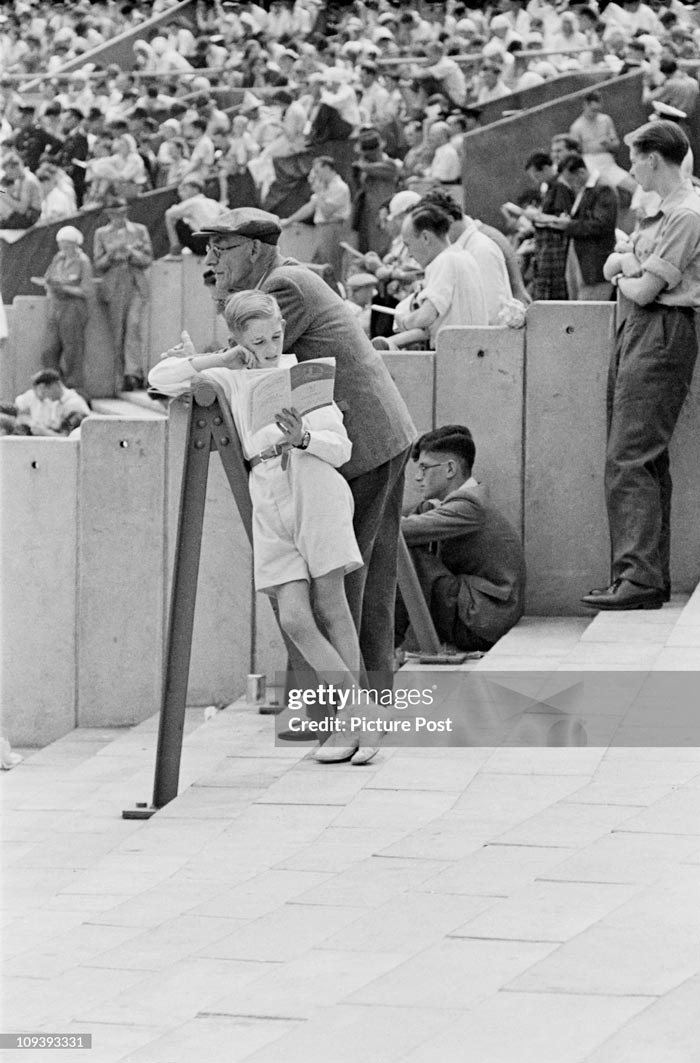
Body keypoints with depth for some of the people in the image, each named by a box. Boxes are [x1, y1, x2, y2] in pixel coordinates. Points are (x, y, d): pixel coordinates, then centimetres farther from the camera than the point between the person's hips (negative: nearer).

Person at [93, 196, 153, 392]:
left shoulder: (140, 230, 10)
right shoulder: (101, 234, 11)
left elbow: (148, 260, 7)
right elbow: (98, 265, 8)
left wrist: (131, 253, -11)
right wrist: (111, 255, -12)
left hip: (136, 285, -1)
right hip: (113, 286, 1)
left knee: (133, 326, -17)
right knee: (118, 332, -3)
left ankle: (133, 373, -21)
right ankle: (129, 374, 4)